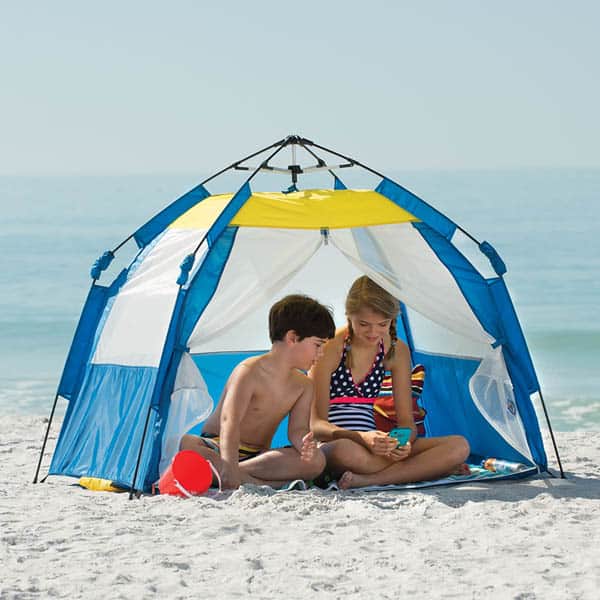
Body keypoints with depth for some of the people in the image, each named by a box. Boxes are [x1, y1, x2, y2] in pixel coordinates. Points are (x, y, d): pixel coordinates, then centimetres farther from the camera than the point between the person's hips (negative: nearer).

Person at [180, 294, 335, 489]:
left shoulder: (303, 385, 8)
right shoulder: (249, 372, -14)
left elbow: (297, 429, -2)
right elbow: (230, 421, -28)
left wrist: (305, 444, -30)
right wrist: (229, 465, -45)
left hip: (258, 455, 5)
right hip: (218, 447, -5)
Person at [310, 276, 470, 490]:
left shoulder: (397, 351, 6)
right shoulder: (331, 348, -9)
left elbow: (406, 420, 6)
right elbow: (316, 423, -13)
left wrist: (404, 442, -20)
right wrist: (361, 438, -32)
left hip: (373, 446, 6)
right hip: (327, 446, -6)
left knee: (459, 446, -17)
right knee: (346, 450, -45)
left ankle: (368, 480, -30)